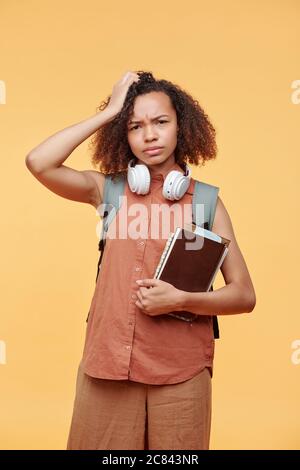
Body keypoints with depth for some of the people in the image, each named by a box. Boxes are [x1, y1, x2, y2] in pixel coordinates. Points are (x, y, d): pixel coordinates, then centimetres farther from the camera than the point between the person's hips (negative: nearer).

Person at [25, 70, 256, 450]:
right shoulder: (109, 189, 3)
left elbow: (244, 295, -1)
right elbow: (38, 162, -14)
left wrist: (180, 300, -19)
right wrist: (109, 112, -8)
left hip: (181, 372, 0)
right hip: (107, 363, 1)